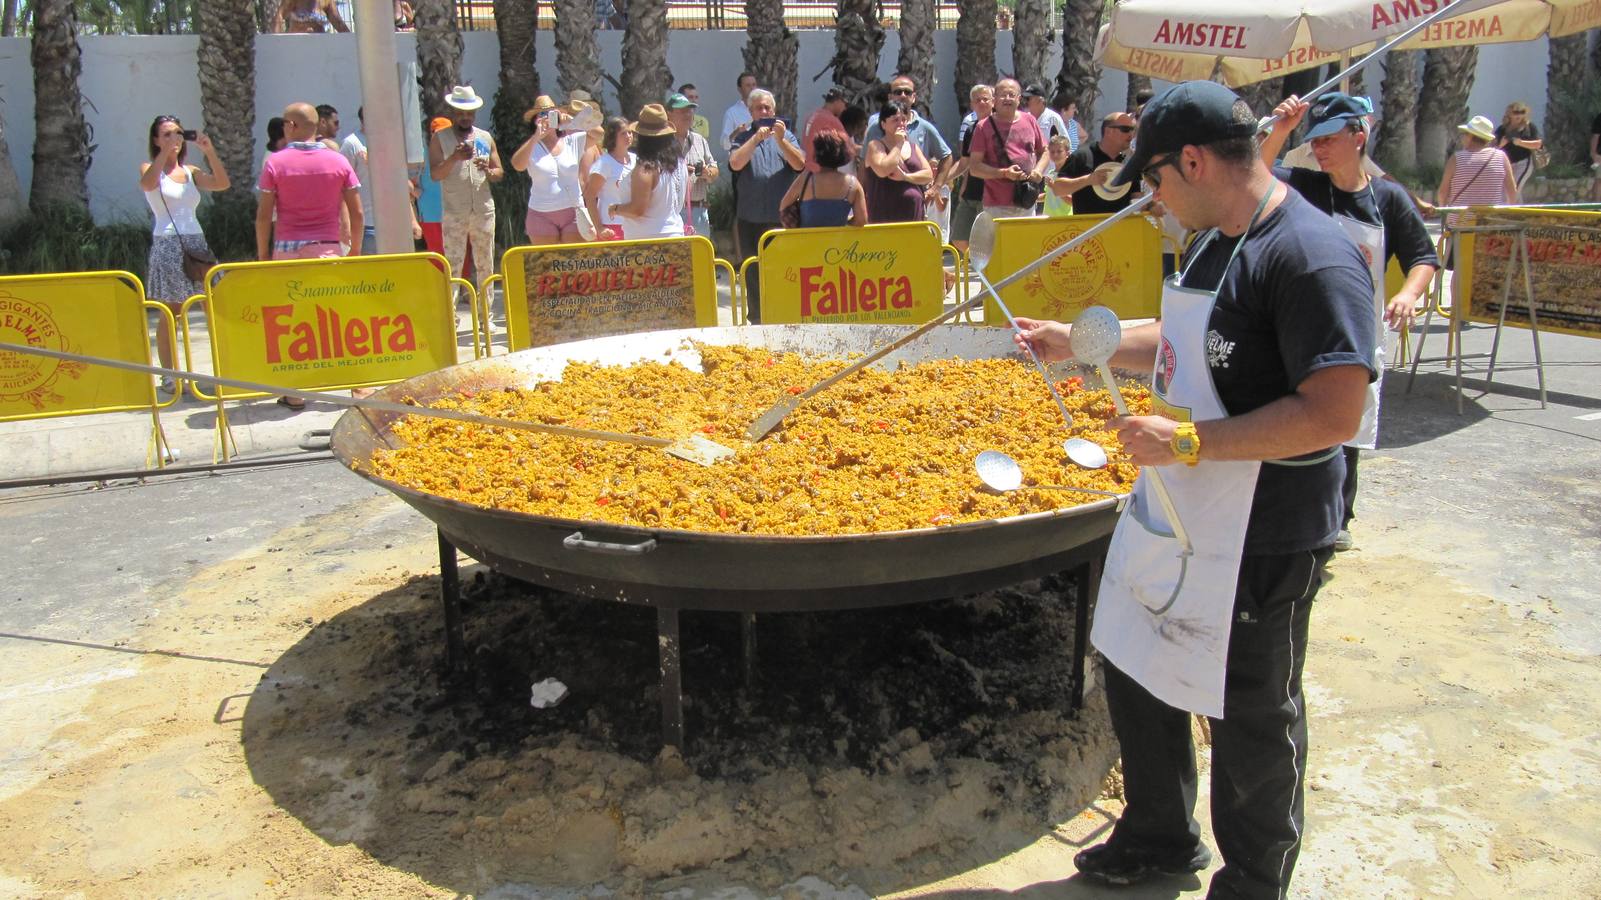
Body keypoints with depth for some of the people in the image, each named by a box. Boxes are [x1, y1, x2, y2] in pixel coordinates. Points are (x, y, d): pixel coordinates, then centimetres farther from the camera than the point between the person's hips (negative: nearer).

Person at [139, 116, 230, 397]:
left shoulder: (191, 172, 15)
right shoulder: (150, 169, 5)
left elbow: (222, 183, 0)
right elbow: (147, 184, -19)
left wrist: (209, 150, -8)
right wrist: (165, 151, -19)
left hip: (197, 243, 4)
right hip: (167, 245, -4)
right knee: (169, 315, -2)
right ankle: (170, 376, 2)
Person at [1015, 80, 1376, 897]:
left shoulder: (1313, 259, -22)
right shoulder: (1215, 242, 9)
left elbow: (1334, 413, -27)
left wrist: (1190, 440, -28)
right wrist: (1078, 344, 21)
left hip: (1261, 541, -10)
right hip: (1175, 516, 10)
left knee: (1251, 716, 9)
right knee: (1136, 671, 21)